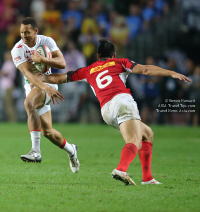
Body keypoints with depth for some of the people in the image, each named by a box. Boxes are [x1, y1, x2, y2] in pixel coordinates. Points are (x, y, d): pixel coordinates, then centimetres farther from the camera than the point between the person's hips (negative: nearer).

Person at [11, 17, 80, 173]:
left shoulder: (47, 42, -7)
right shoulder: (17, 50, -11)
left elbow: (62, 63, -15)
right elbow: (28, 73, -24)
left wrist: (41, 59, -30)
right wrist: (47, 89, -38)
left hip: (48, 82, -3)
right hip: (32, 87, 3)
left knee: (28, 103, -35)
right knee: (47, 132, 6)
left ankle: (36, 151, -41)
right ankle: (71, 150, 36)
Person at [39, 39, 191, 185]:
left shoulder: (88, 70, 29)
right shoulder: (119, 62, 21)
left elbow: (58, 78, 35)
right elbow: (145, 70, 7)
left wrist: (38, 78, 51)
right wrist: (172, 73, 5)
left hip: (106, 111, 4)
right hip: (122, 100, -4)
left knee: (147, 134, 21)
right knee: (134, 141, -20)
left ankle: (147, 178, 10)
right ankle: (121, 169, -51)